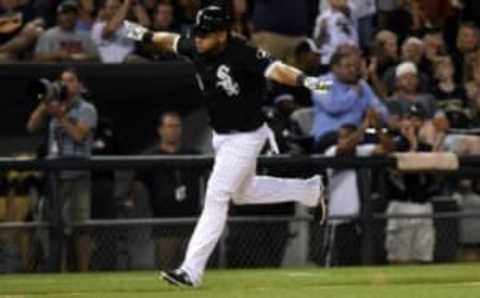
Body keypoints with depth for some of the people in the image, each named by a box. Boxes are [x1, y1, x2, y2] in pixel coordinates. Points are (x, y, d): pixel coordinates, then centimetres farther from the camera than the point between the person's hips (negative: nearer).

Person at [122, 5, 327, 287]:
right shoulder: (197, 48, -6)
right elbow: (174, 41, 16)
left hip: (246, 136, -9)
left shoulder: (243, 54, -28)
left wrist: (304, 80, -58)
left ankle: (192, 270, -12)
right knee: (243, 192, 25)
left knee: (216, 198, -12)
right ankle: (310, 190, 42)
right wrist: (146, 35, 19)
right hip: (221, 135, 9)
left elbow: (275, 69, -42)